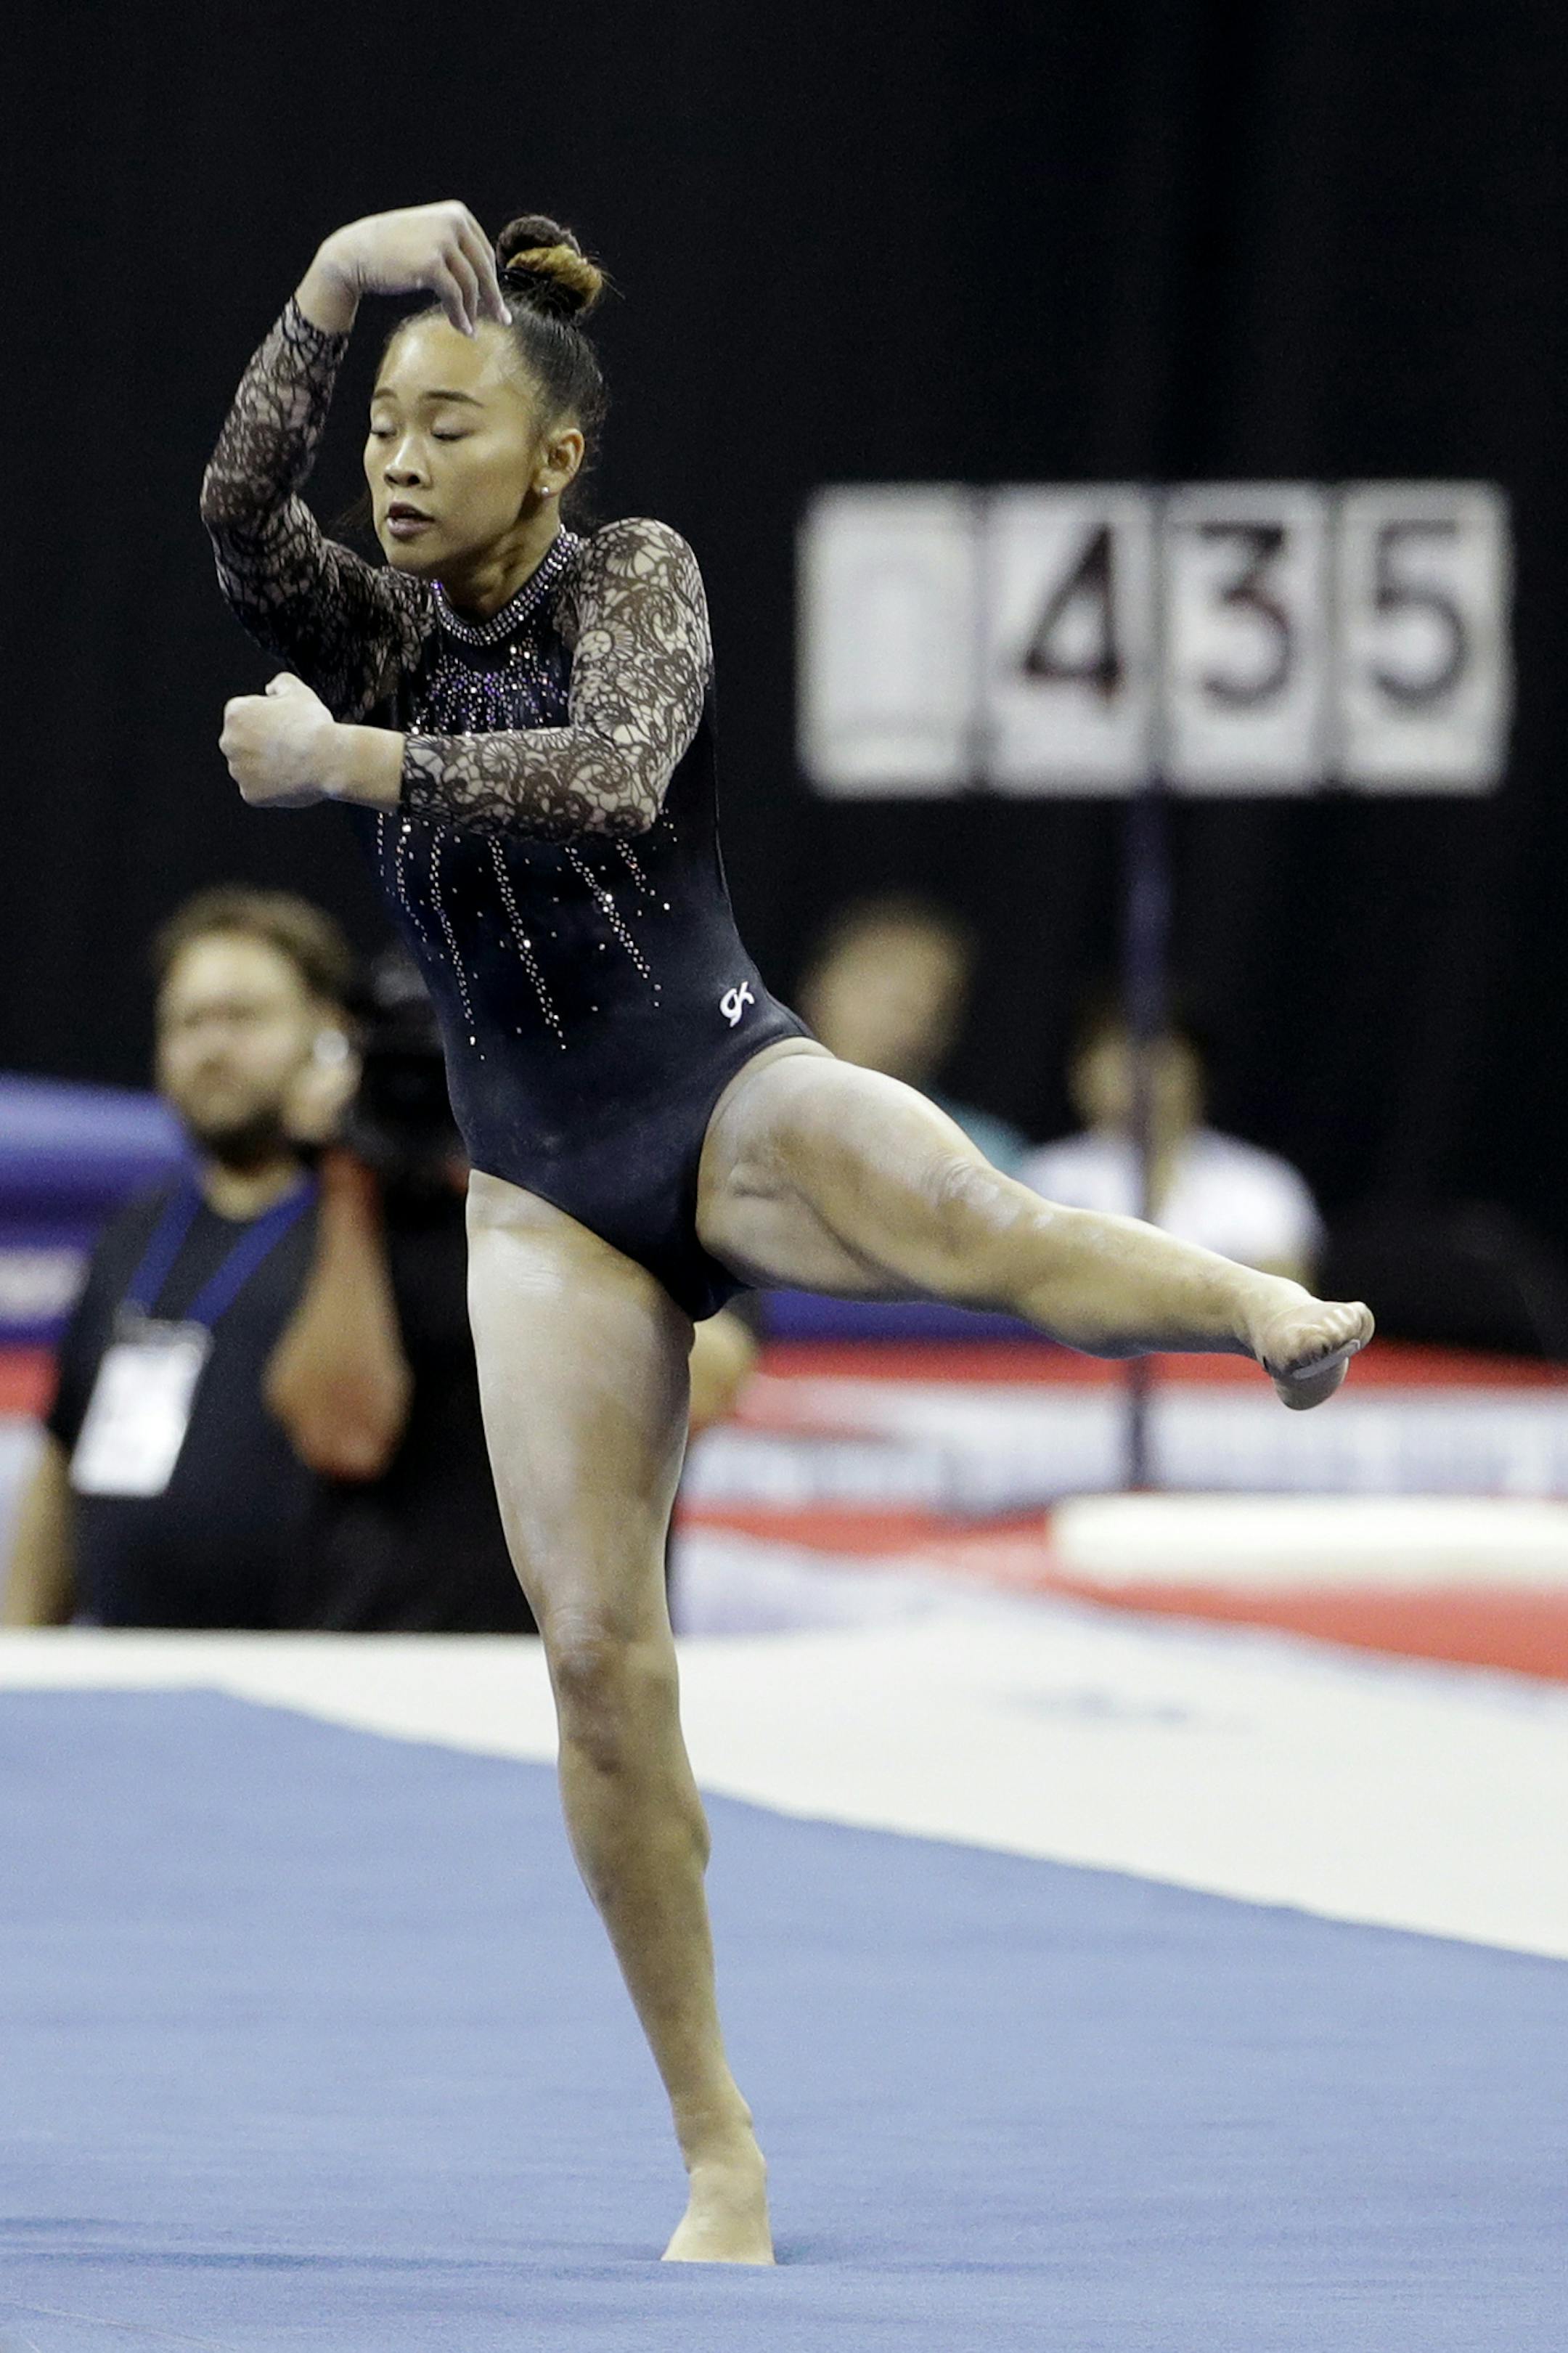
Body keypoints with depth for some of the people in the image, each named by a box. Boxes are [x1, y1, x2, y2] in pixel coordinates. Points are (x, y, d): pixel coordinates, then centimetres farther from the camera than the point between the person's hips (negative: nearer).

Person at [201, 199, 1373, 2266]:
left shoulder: (634, 574, 0)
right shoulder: (375, 632, 9)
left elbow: (614, 773, -22)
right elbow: (239, 511, -13)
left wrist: (349, 762, -19)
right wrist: (336, 283, -19)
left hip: (719, 1087, -3)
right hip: (546, 1192, 3)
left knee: (972, 1224, -45)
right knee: (598, 1655, -6)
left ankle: (1255, 1308, -29)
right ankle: (719, 2162, 0)